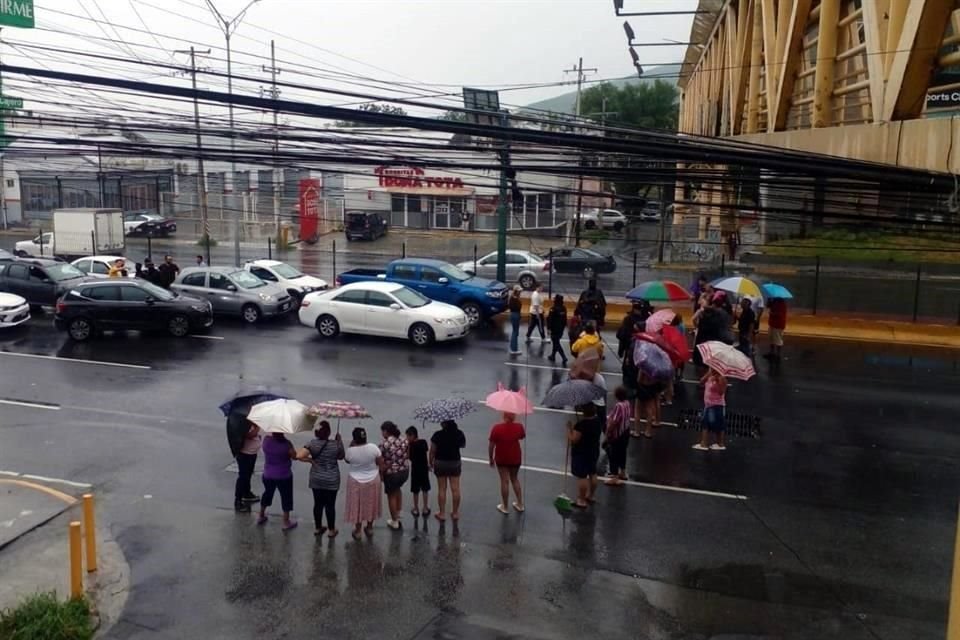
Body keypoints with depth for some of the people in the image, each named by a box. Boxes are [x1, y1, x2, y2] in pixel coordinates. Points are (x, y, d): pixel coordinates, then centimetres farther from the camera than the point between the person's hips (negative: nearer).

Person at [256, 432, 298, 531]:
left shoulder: (266, 440, -13)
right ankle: (286, 522, 18)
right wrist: (291, 449, 2)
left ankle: (261, 516, 40)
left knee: (267, 493, 25)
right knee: (286, 497, 11)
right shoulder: (286, 444, -22)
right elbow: (295, 457, -11)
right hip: (284, 476, -4)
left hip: (268, 475, 4)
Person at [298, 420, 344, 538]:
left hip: (316, 480, 2)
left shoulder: (312, 443, -13)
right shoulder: (336, 444, -14)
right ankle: (331, 530, 20)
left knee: (318, 504, 16)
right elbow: (341, 457, 5)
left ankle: (317, 528, 30)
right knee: (330, 505, 9)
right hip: (332, 481, -2)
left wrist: (310, 460, -7)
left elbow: (299, 456, -23)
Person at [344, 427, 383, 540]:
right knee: (371, 504, 18)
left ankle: (357, 531, 22)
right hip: (372, 480, 1)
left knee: (357, 506, 14)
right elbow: (381, 463, -9)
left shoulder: (350, 450, -18)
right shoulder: (373, 448, -18)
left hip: (355, 482, -1)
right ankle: (369, 528, 30)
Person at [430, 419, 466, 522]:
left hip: (440, 463, -1)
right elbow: (463, 445, 9)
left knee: (442, 489, 8)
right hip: (455, 463, 2)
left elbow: (432, 451, -8)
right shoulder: (459, 433, -9)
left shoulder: (438, 435, -15)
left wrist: (431, 462, 7)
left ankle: (442, 513, 13)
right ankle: (455, 513, 15)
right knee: (455, 489, 8)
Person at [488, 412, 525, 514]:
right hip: (516, 458, 3)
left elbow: (491, 445, -15)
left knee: (504, 481, 9)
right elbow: (522, 437, 9)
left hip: (501, 459, -2)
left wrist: (491, 458, 0)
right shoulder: (519, 427, -14)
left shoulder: (497, 428, -21)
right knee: (515, 479, 21)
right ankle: (520, 505, 28)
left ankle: (505, 507, 20)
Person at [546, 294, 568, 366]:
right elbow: (565, 319, 9)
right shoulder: (564, 308, 1)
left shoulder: (553, 309, -18)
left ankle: (564, 357, -12)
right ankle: (553, 356, 32)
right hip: (561, 328, 7)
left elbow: (550, 319, -18)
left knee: (556, 343, -1)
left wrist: (548, 328, -13)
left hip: (554, 329, -7)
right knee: (556, 342, 21)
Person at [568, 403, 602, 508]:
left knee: (581, 476, -1)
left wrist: (569, 430, -9)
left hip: (581, 454, -9)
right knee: (592, 474, 20)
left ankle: (581, 500, 5)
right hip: (594, 451, 9)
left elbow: (573, 440, -24)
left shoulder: (581, 424, -27)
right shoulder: (597, 421, -1)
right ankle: (590, 496, 35)